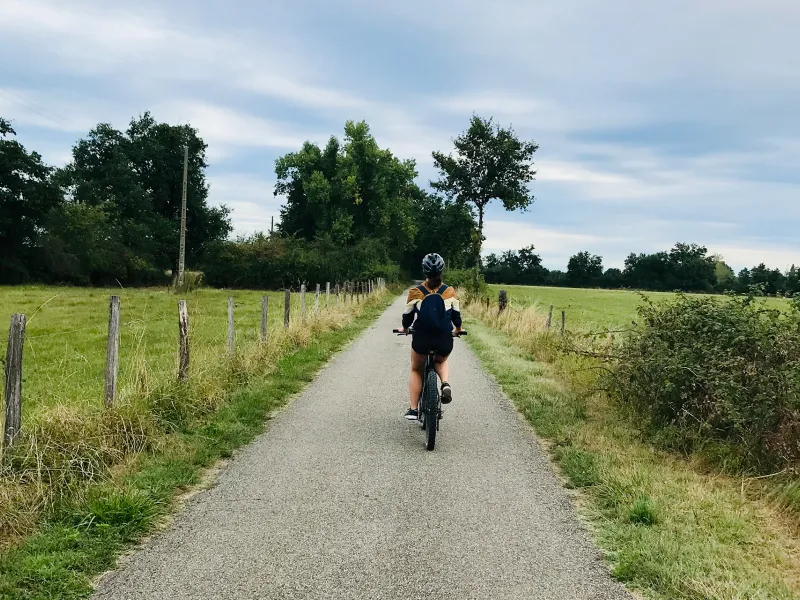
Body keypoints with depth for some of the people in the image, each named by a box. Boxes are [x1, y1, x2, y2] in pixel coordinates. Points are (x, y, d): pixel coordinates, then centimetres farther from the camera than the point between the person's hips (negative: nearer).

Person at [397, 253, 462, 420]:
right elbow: (456, 314, 9)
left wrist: (404, 328, 25)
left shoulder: (415, 292, -5)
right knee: (441, 362, 33)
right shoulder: (450, 291, -2)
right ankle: (446, 383, 3)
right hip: (444, 340, 1)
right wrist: (458, 329, 29)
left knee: (416, 370, 23)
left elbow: (408, 315, 4)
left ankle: (413, 410, 18)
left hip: (421, 339, -1)